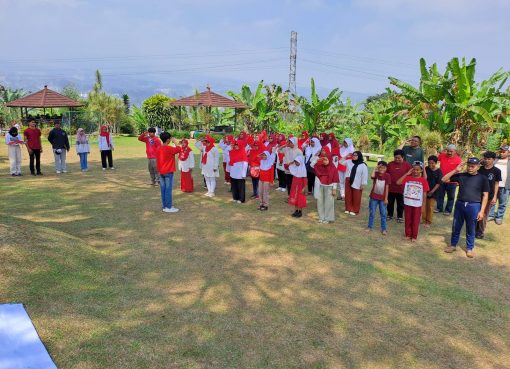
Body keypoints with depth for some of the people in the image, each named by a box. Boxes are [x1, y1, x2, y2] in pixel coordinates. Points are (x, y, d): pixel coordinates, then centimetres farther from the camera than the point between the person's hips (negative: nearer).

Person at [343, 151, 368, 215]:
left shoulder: (363, 165, -8)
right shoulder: (349, 162, 5)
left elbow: (364, 176, -7)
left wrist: (362, 185, -8)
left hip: (357, 184, -4)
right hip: (348, 182, 4)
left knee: (356, 198, 4)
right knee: (348, 196, 11)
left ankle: (355, 210, 16)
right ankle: (348, 209, 24)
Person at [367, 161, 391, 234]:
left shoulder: (387, 176, -7)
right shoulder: (376, 174, -6)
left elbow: (387, 187, -5)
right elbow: (372, 176, -33)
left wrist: (386, 198, -6)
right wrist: (375, 169, -22)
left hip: (382, 198, 0)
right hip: (374, 197, 0)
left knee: (383, 214, 6)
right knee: (372, 213, 9)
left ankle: (384, 229, 17)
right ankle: (370, 227, 22)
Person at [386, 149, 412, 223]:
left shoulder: (407, 165, -4)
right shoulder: (390, 164, 1)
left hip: (401, 189, -2)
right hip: (391, 188, 2)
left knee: (400, 204, 9)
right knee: (390, 203, 14)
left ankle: (400, 216, 23)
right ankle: (390, 215, 29)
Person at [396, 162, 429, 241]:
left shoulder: (423, 180, -5)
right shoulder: (408, 178, -2)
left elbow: (424, 194, -1)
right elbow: (398, 182, -17)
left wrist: (423, 205, -3)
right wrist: (407, 174, -15)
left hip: (417, 204, -1)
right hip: (407, 203, 1)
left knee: (415, 221, 8)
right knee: (408, 220, 12)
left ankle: (414, 236, 19)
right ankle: (408, 234, 26)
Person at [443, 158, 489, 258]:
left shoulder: (483, 178, -2)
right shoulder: (461, 175, 2)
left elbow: (485, 195, -1)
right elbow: (444, 180, 1)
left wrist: (482, 211, -7)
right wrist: (455, 170, -8)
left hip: (473, 206, -2)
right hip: (459, 204, 2)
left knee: (471, 229, 10)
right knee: (456, 227, 13)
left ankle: (469, 248, 26)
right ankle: (453, 245, 29)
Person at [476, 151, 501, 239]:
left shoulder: (496, 171, -5)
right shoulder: (480, 169, 0)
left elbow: (496, 184, -2)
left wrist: (495, 197, -7)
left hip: (488, 196, -2)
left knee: (483, 215, 9)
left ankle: (481, 232, 22)